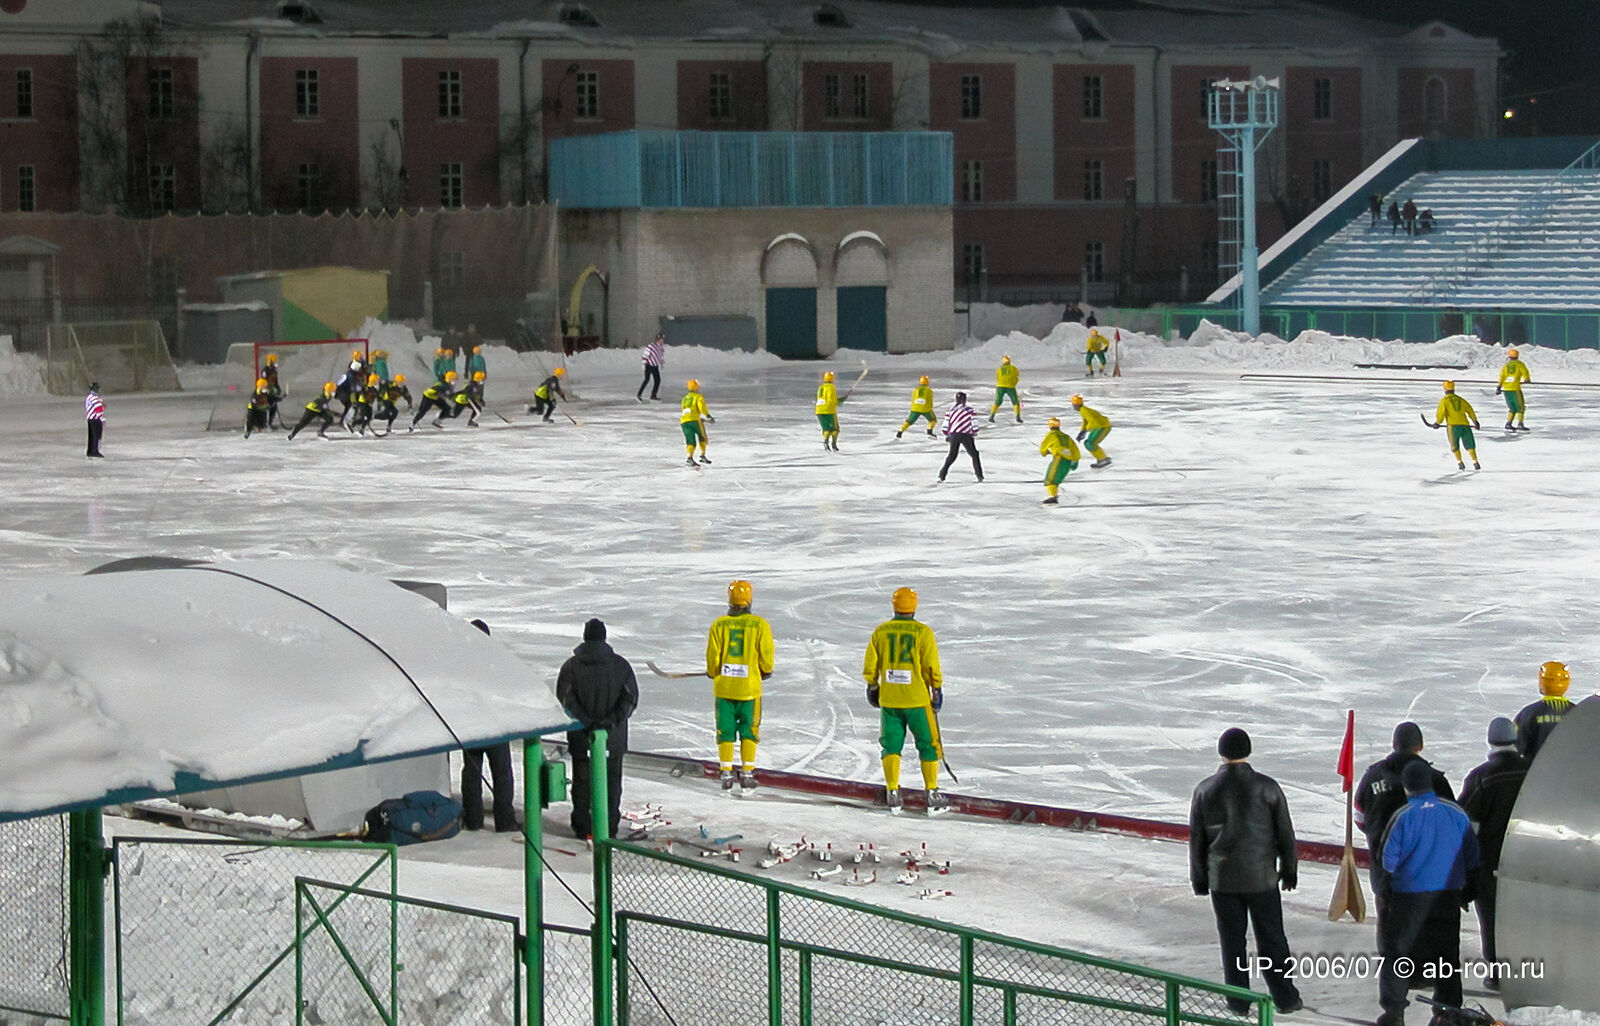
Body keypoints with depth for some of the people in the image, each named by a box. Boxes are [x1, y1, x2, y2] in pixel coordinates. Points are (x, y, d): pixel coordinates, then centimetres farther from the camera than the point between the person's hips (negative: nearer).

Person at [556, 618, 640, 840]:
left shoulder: (571, 665, -3)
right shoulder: (620, 665, -1)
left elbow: (565, 698, -10)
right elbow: (630, 697, -6)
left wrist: (586, 723, -13)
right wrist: (612, 719, -11)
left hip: (580, 738, 0)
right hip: (614, 738, 0)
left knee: (582, 780, 8)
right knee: (611, 780, 10)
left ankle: (582, 827, 9)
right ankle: (609, 827, 10)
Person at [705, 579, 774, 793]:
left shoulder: (719, 625, -6)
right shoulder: (759, 625, -8)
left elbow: (712, 656, -2)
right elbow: (766, 656, -4)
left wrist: (713, 673, 19)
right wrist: (766, 671, 18)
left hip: (723, 686, 1)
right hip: (750, 687, -1)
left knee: (725, 730, 10)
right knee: (749, 731, 10)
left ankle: (726, 773, 9)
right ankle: (747, 773, 7)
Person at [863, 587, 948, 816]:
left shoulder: (880, 631, 1)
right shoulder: (922, 632, -8)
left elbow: (870, 664, 6)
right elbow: (931, 666, -7)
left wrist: (872, 686, 20)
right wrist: (937, 689, 4)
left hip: (888, 700, 3)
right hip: (917, 700, -2)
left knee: (891, 745, 12)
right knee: (928, 745, 8)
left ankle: (892, 793, 6)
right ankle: (932, 794, 6)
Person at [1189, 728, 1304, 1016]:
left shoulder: (1205, 790, -5)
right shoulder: (1266, 787, -8)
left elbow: (1196, 839, 0)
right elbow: (1285, 833, -2)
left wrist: (1199, 879, 10)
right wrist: (1289, 870, 11)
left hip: (1222, 878, 1)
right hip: (1261, 878, -1)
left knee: (1232, 940, 9)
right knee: (1271, 938, 9)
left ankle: (1238, 1000, 13)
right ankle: (1284, 997, 13)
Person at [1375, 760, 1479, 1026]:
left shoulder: (1403, 816, -13)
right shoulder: (1456, 812, -2)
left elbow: (1389, 859, -10)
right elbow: (1471, 854, 5)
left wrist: (1384, 889, 7)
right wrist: (1467, 888, 19)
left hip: (1409, 894, -3)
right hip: (1448, 894, 3)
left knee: (1396, 951, 5)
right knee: (1446, 952, 14)